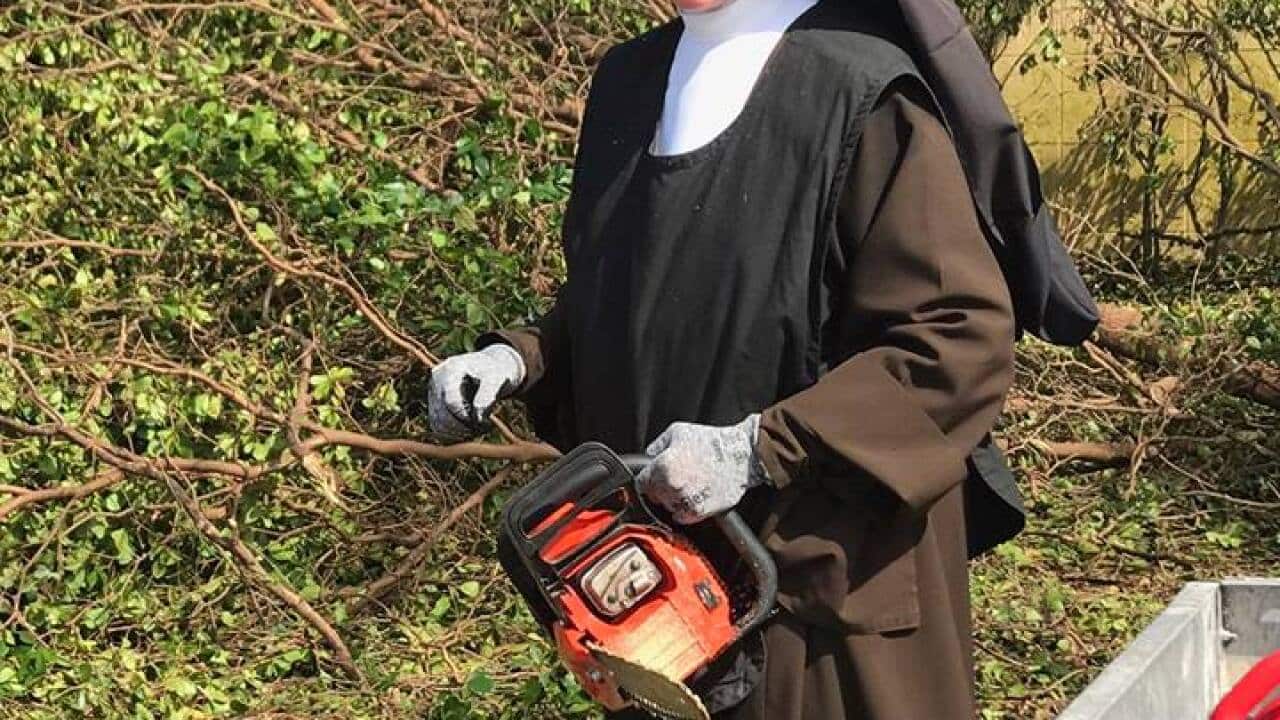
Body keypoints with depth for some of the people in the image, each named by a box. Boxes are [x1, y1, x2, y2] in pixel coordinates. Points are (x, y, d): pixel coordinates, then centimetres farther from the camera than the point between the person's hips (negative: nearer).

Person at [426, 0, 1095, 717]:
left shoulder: (858, 93, -16)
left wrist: (756, 449, -24)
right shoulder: (629, 82, 6)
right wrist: (517, 359, -2)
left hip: (823, 576, -7)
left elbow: (965, 338, -20)